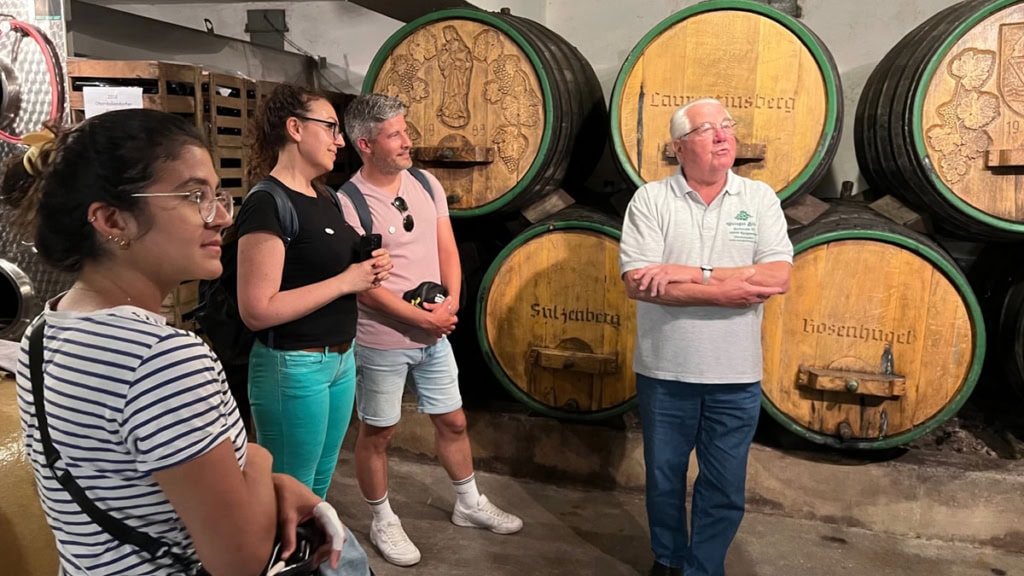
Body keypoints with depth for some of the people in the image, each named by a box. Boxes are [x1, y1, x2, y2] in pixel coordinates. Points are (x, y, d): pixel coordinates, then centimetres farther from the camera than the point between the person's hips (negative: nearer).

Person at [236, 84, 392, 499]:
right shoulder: (267, 205, -18)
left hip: (340, 359, 9)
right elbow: (257, 310, -24)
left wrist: (368, 272, 2)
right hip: (293, 367, -9)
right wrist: (345, 282, -20)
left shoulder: (326, 199, 9)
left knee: (319, 486, 22)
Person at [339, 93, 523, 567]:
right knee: (376, 433, 11)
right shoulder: (348, 203, -17)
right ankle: (382, 521, 31)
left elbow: (447, 250, 5)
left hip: (435, 336, 6)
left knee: (452, 421, 18)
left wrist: (450, 303, -11)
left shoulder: (427, 185, 2)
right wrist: (420, 317, -18)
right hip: (381, 342, -6)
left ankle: (469, 503, 38)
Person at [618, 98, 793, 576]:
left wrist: (690, 274, -20)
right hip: (664, 371, -1)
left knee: (725, 489, 12)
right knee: (664, 478, 17)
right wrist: (728, 289, -19)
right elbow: (637, 284, -17)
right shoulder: (650, 200, -5)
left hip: (736, 375, 1)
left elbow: (778, 277, -12)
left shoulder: (760, 198, 0)